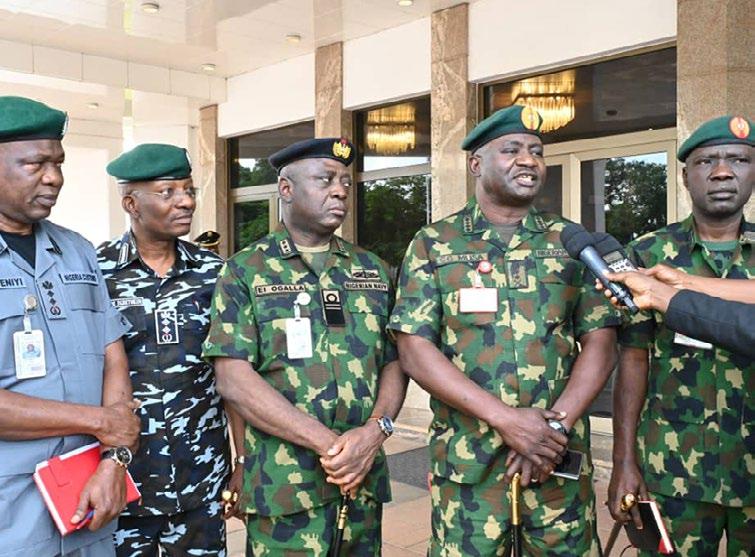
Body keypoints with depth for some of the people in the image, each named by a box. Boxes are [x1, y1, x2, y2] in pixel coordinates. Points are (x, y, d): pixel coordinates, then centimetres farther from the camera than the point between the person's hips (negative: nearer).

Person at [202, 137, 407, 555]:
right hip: (284, 489, -4)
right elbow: (234, 381, -11)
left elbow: (394, 363, 8)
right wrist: (328, 443, -17)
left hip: (365, 481, 4)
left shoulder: (373, 270, 9)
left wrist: (375, 431, -12)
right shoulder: (245, 272, -3)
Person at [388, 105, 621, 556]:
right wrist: (506, 419, -15)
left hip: (561, 459, 2)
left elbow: (600, 345, 2)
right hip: (466, 463, -2)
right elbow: (415, 350, -7)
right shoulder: (434, 245, 1)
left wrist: (556, 424, -12)